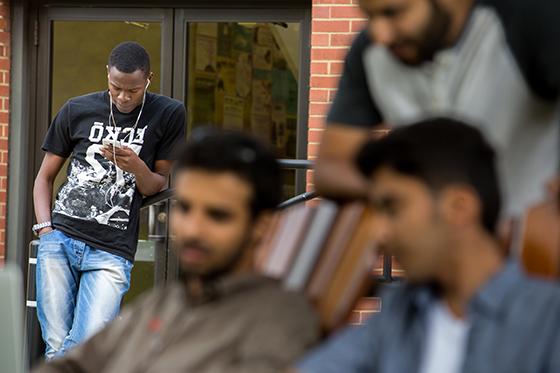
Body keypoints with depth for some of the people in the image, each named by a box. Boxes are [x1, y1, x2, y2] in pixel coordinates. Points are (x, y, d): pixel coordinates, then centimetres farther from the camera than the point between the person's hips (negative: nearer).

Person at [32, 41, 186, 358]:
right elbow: (45, 177, 16)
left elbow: (158, 186, 10)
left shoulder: (168, 115, 4)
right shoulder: (77, 110, 9)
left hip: (111, 252, -1)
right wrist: (45, 229, 2)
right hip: (60, 238, 2)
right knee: (57, 348, -3)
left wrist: (136, 167, -12)